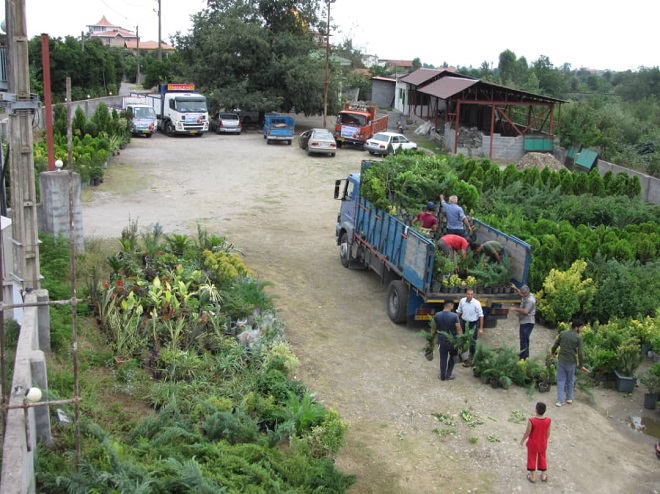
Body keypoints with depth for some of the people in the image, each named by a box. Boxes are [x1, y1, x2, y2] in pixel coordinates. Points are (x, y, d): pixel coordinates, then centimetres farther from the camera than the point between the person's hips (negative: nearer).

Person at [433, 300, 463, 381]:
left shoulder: (437, 315, -7)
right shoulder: (454, 316, -18)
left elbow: (434, 329, 4)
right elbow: (459, 330, -15)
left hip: (441, 340, 3)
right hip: (452, 341, -2)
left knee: (443, 358, 14)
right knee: (452, 357, 19)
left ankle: (442, 376, 22)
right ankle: (448, 375, 21)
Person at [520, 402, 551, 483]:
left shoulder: (531, 421, -31)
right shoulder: (548, 420, -21)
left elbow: (527, 433, -18)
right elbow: (548, 433, -7)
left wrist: (522, 440, 0)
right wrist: (545, 441, 13)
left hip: (533, 444, -3)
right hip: (543, 443, 3)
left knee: (532, 458, 17)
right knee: (542, 458, 23)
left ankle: (532, 476, 31)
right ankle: (544, 476, 37)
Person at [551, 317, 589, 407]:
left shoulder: (562, 334, -2)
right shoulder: (578, 337, -12)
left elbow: (555, 345, 5)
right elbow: (580, 353, -11)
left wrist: (552, 353, 26)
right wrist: (581, 365, -2)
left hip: (561, 360, 2)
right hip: (571, 362, -2)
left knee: (561, 380, 9)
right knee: (570, 381, 17)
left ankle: (560, 400, 7)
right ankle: (569, 398, 30)